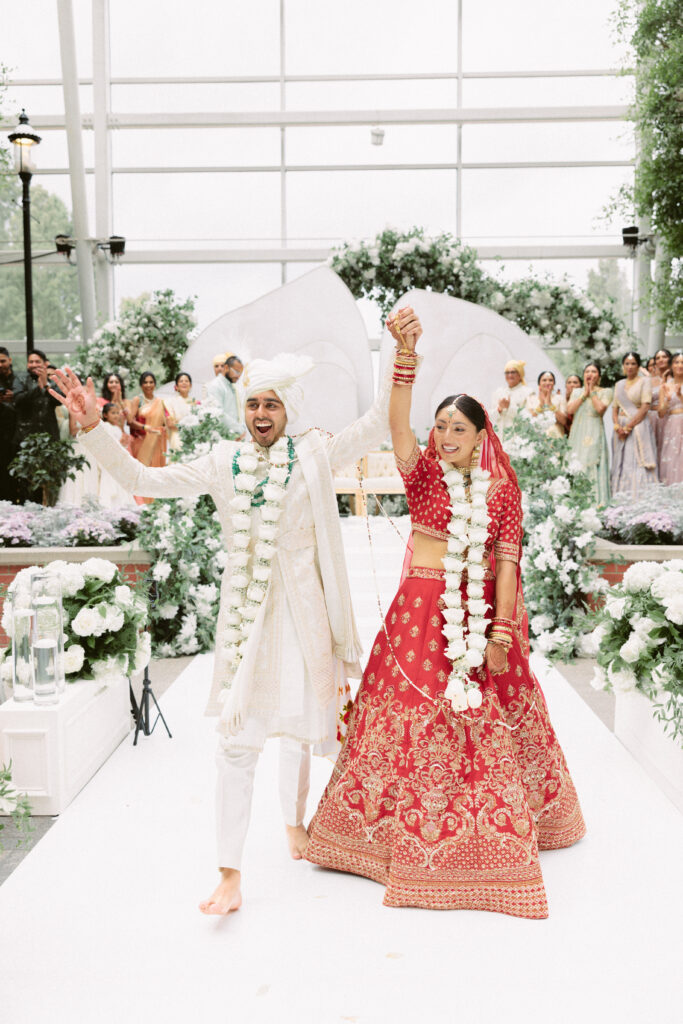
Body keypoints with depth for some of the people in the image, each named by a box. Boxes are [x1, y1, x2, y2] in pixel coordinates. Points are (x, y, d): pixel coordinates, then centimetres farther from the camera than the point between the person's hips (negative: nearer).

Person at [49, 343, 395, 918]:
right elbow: (142, 480, 1)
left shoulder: (313, 455, -2)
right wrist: (91, 426, -8)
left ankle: (295, 820, 44)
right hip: (245, 607, 0)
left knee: (300, 721, 16)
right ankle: (231, 876, 4)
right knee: (237, 740, -3)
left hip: (302, 605, 0)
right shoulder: (223, 463, 2)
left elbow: (379, 427, -12)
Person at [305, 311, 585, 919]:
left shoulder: (502, 490, 3)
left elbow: (506, 561, -1)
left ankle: (495, 827, 31)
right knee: (414, 719, 2)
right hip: (422, 611, -1)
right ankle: (409, 831, 19)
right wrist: (406, 357, -33)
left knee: (488, 727, 10)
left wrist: (501, 632, -8)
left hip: (482, 613, 2)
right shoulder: (424, 475, 0)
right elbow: (398, 426, -19)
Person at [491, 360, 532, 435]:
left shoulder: (527, 392, 2)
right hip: (501, 434, 4)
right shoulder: (498, 392, 17)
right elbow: (492, 416, 13)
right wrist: (499, 409, -8)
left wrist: (509, 407, -16)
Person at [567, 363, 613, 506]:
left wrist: (592, 392, -1)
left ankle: (597, 502, -10)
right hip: (578, 434, 4)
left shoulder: (605, 392, 8)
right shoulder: (576, 392, 18)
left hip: (594, 435, -3)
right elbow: (570, 410, 1)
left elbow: (601, 408, -11)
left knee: (594, 467, -10)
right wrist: (584, 394, 1)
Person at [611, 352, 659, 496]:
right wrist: (617, 426, -6)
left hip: (638, 428, -5)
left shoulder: (644, 381, 1)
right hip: (621, 429, 5)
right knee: (621, 466, 2)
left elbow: (645, 407, -9)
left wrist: (628, 427, -13)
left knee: (638, 466, -10)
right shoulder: (619, 384, 16)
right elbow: (615, 408, 13)